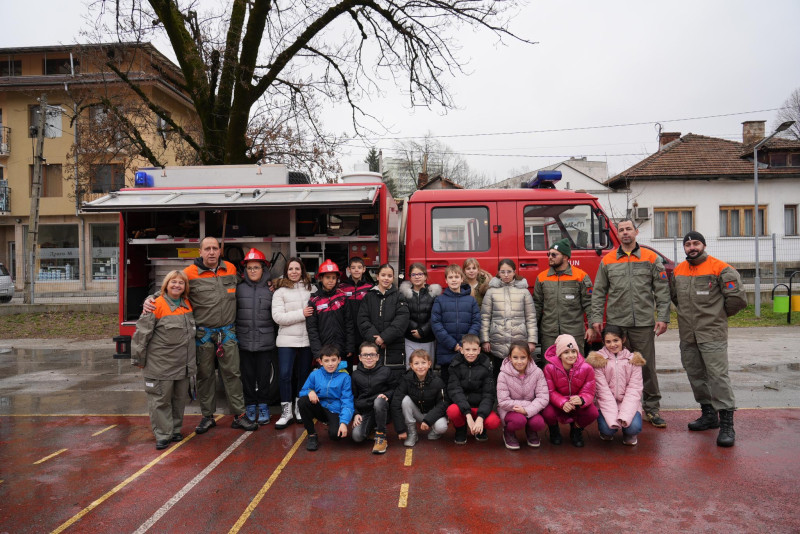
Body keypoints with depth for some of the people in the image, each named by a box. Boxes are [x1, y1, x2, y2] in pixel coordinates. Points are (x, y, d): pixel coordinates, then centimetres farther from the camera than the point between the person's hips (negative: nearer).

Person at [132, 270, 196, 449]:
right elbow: (142, 332, -11)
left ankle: (175, 430, 28)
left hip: (183, 365, 6)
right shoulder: (157, 305, -12)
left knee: (179, 398, 15)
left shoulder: (187, 305, 9)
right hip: (160, 365, -6)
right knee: (160, 399, 1)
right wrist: (138, 358, -9)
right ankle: (163, 435, 11)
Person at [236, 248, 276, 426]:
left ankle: (263, 406, 23)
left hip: (265, 342, 0)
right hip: (245, 341, 0)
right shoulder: (239, 288, 3)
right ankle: (250, 406, 24)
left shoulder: (270, 289, 4)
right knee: (247, 375, 9)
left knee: (264, 376, 7)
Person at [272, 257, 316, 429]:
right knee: (285, 375, -4)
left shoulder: (311, 288, 6)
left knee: (304, 374, 11)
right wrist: (301, 314, -15)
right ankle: (286, 411, 8)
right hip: (287, 339, -2)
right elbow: (277, 316, -10)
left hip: (306, 339, 3)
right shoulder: (280, 291, -1)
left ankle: (300, 408, 26)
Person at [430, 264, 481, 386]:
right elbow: (435, 323, -4)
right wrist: (452, 344, -12)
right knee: (447, 383, 8)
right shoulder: (440, 300, 3)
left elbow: (476, 322, 2)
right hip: (445, 351, 0)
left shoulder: (471, 300, 6)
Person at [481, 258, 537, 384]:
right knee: (499, 376, 7)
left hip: (519, 340, 0)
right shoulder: (491, 291, 5)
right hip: (498, 343, 0)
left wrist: (532, 341, 1)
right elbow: (485, 317, 5)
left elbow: (531, 317, 5)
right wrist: (485, 340, 1)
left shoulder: (524, 291, 6)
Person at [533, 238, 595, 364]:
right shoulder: (542, 277, 9)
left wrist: (591, 327, -4)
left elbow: (588, 303, 1)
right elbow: (537, 305, 13)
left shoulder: (581, 276, 1)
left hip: (574, 333, -2)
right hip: (548, 334, 3)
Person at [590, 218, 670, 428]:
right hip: (616, 322, 1)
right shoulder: (607, 260, 8)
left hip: (644, 323, -1)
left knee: (647, 366, 5)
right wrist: (596, 318, 1)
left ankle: (652, 408, 18)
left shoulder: (651, 258, 6)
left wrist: (663, 317, -3)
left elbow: (662, 291, 4)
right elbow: (598, 292, 8)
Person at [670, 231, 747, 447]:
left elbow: (737, 298, -7)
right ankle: (709, 414, 27)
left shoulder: (720, 268, -7)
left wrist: (719, 314, 4)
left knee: (718, 375, -10)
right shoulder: (678, 270, 11)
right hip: (687, 334, 6)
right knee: (696, 375, 13)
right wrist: (690, 315, 11)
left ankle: (726, 423, -5)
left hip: (712, 334, -6)